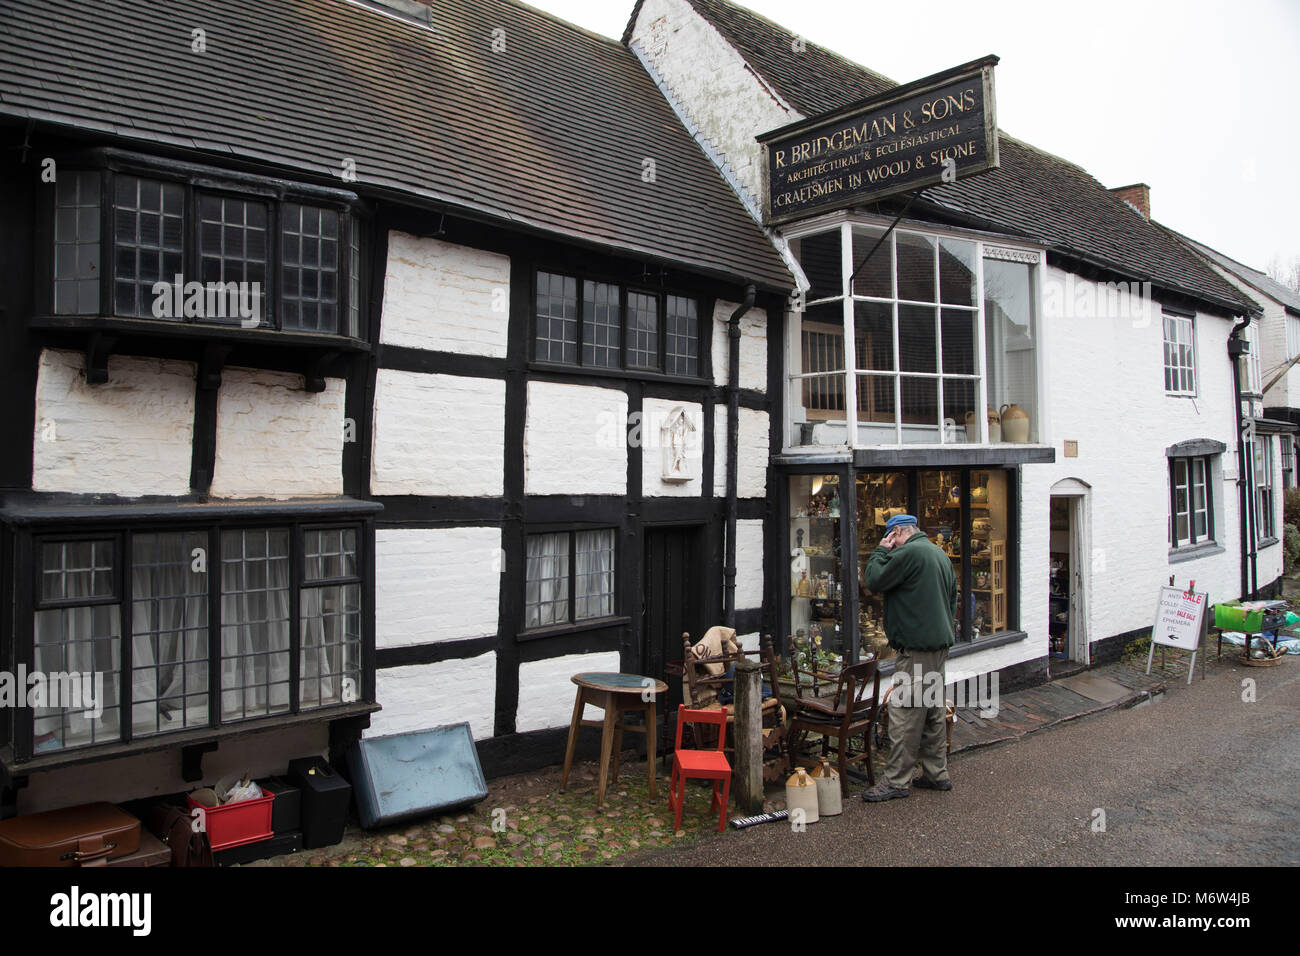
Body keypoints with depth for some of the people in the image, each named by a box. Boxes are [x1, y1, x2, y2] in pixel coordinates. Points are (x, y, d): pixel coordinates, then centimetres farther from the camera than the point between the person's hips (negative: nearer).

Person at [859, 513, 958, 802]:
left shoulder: (909, 553, -15)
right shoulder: (940, 553, 16)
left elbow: (874, 581, -12)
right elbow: (952, 596, 23)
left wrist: (881, 550, -1)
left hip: (916, 647, -10)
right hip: (939, 642, 10)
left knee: (905, 713, -6)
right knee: (932, 711, 16)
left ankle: (896, 781, -2)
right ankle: (936, 773, 23)